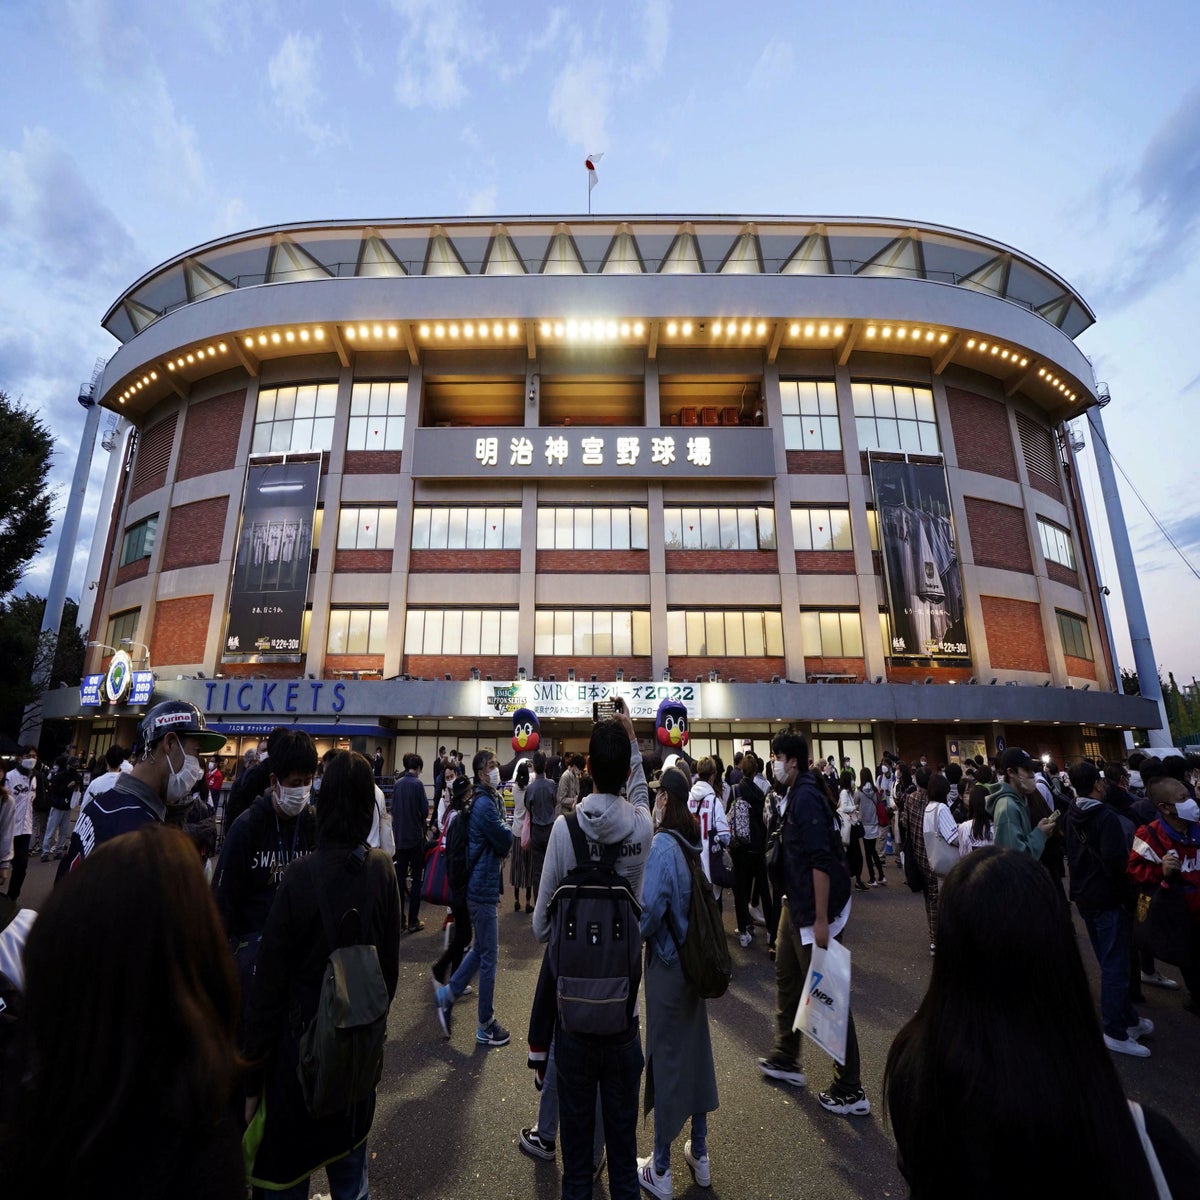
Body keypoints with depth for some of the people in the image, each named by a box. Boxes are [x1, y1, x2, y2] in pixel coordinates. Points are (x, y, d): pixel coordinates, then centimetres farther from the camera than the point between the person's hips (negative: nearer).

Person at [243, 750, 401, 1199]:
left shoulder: (302, 875, -22)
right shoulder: (382, 870, -12)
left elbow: (269, 982, -15)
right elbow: (390, 963, -2)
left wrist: (252, 1080, -3)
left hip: (301, 1037, -3)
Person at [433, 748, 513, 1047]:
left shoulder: (490, 799, 8)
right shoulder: (485, 804, -22)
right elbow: (506, 841, -19)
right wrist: (507, 830, -3)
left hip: (483, 885, 9)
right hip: (483, 888, -9)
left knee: (481, 949, 22)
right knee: (489, 955, 5)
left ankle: (447, 994, 33)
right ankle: (485, 1027, 19)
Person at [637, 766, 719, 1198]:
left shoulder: (662, 845, -25)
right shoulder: (696, 840, -3)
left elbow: (651, 909, -28)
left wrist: (636, 936, -9)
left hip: (667, 964, -6)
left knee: (666, 1056, 9)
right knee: (696, 1050, 20)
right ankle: (699, 1154, 39)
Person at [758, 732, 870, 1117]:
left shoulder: (806, 798, -22)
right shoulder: (798, 794, 8)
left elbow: (821, 862, -26)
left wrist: (821, 920, -25)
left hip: (815, 911, -10)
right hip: (796, 905, 10)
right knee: (787, 977, 22)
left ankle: (850, 1091, 17)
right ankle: (786, 1059, 39)